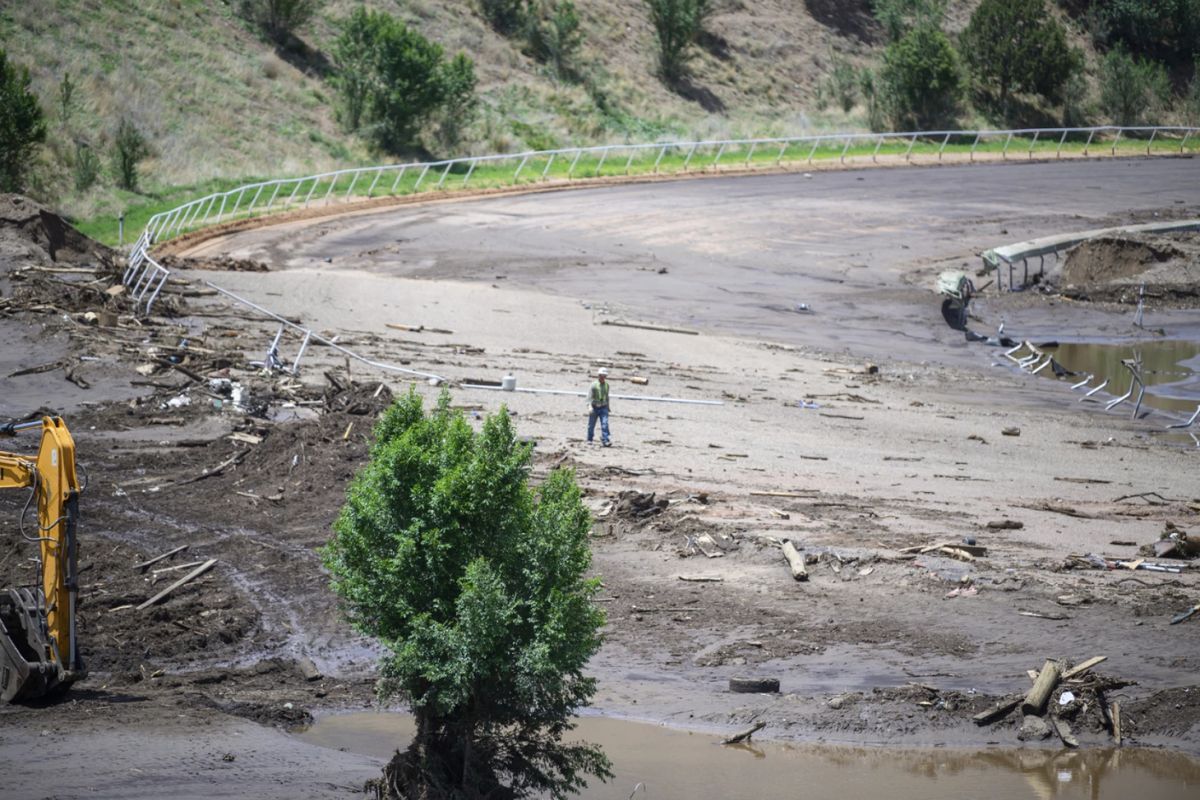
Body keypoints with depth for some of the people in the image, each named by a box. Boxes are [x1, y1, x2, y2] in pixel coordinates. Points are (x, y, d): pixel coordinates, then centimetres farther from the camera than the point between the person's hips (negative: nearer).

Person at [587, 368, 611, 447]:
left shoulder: (606, 385, 8)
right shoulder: (594, 384, -9)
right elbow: (590, 396, -15)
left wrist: (608, 407, 23)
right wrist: (590, 406, -27)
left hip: (603, 408, 3)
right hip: (594, 407, -3)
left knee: (605, 424, -11)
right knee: (591, 425, 7)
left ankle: (605, 440, -15)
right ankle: (589, 440, 23)